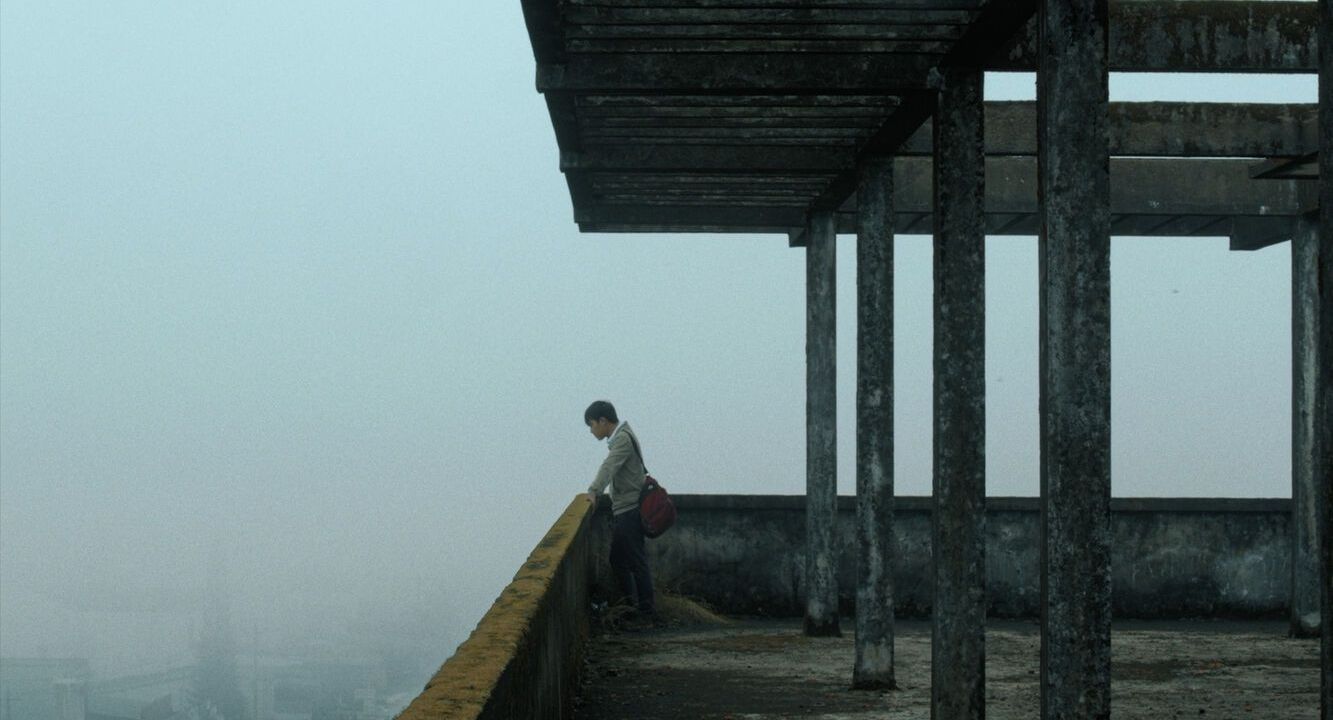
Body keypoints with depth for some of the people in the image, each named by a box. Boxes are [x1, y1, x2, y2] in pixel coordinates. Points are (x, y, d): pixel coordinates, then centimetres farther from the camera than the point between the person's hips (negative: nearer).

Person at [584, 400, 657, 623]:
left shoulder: (622, 439, -15)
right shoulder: (621, 437, 17)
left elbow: (609, 467, -31)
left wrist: (594, 492, -42)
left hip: (629, 511, -10)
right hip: (622, 511, 10)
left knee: (636, 562, -6)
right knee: (618, 561, 14)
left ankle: (648, 614, -2)